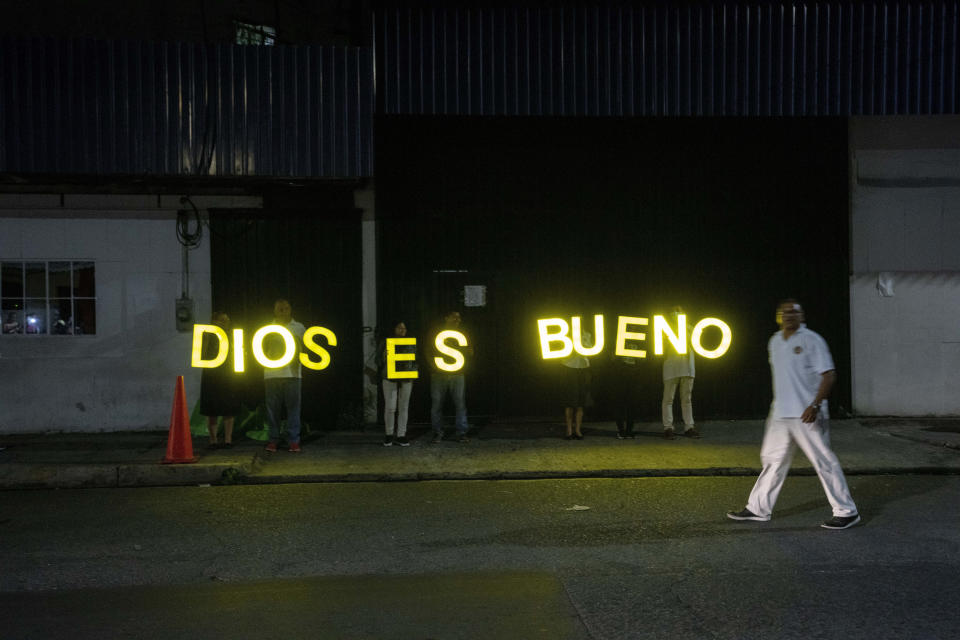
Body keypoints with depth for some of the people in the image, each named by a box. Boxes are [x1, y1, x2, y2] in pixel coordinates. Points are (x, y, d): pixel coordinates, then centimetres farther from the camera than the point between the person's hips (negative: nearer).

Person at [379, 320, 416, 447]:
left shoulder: (411, 344, 10)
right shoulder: (386, 342, 3)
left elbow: (415, 361, 17)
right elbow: (379, 361, 4)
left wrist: (413, 371, 0)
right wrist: (384, 356, -17)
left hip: (406, 379, 2)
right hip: (390, 378, -2)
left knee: (404, 407, 3)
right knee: (390, 407, -5)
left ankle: (401, 436, 10)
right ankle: (388, 435, 10)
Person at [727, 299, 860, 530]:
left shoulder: (812, 340, -9)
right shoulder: (774, 342, 14)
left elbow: (828, 375, -14)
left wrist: (815, 405, -23)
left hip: (806, 415, -7)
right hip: (780, 414, 7)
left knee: (824, 461, -4)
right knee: (773, 459, 12)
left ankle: (847, 511, 6)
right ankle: (758, 508, 21)